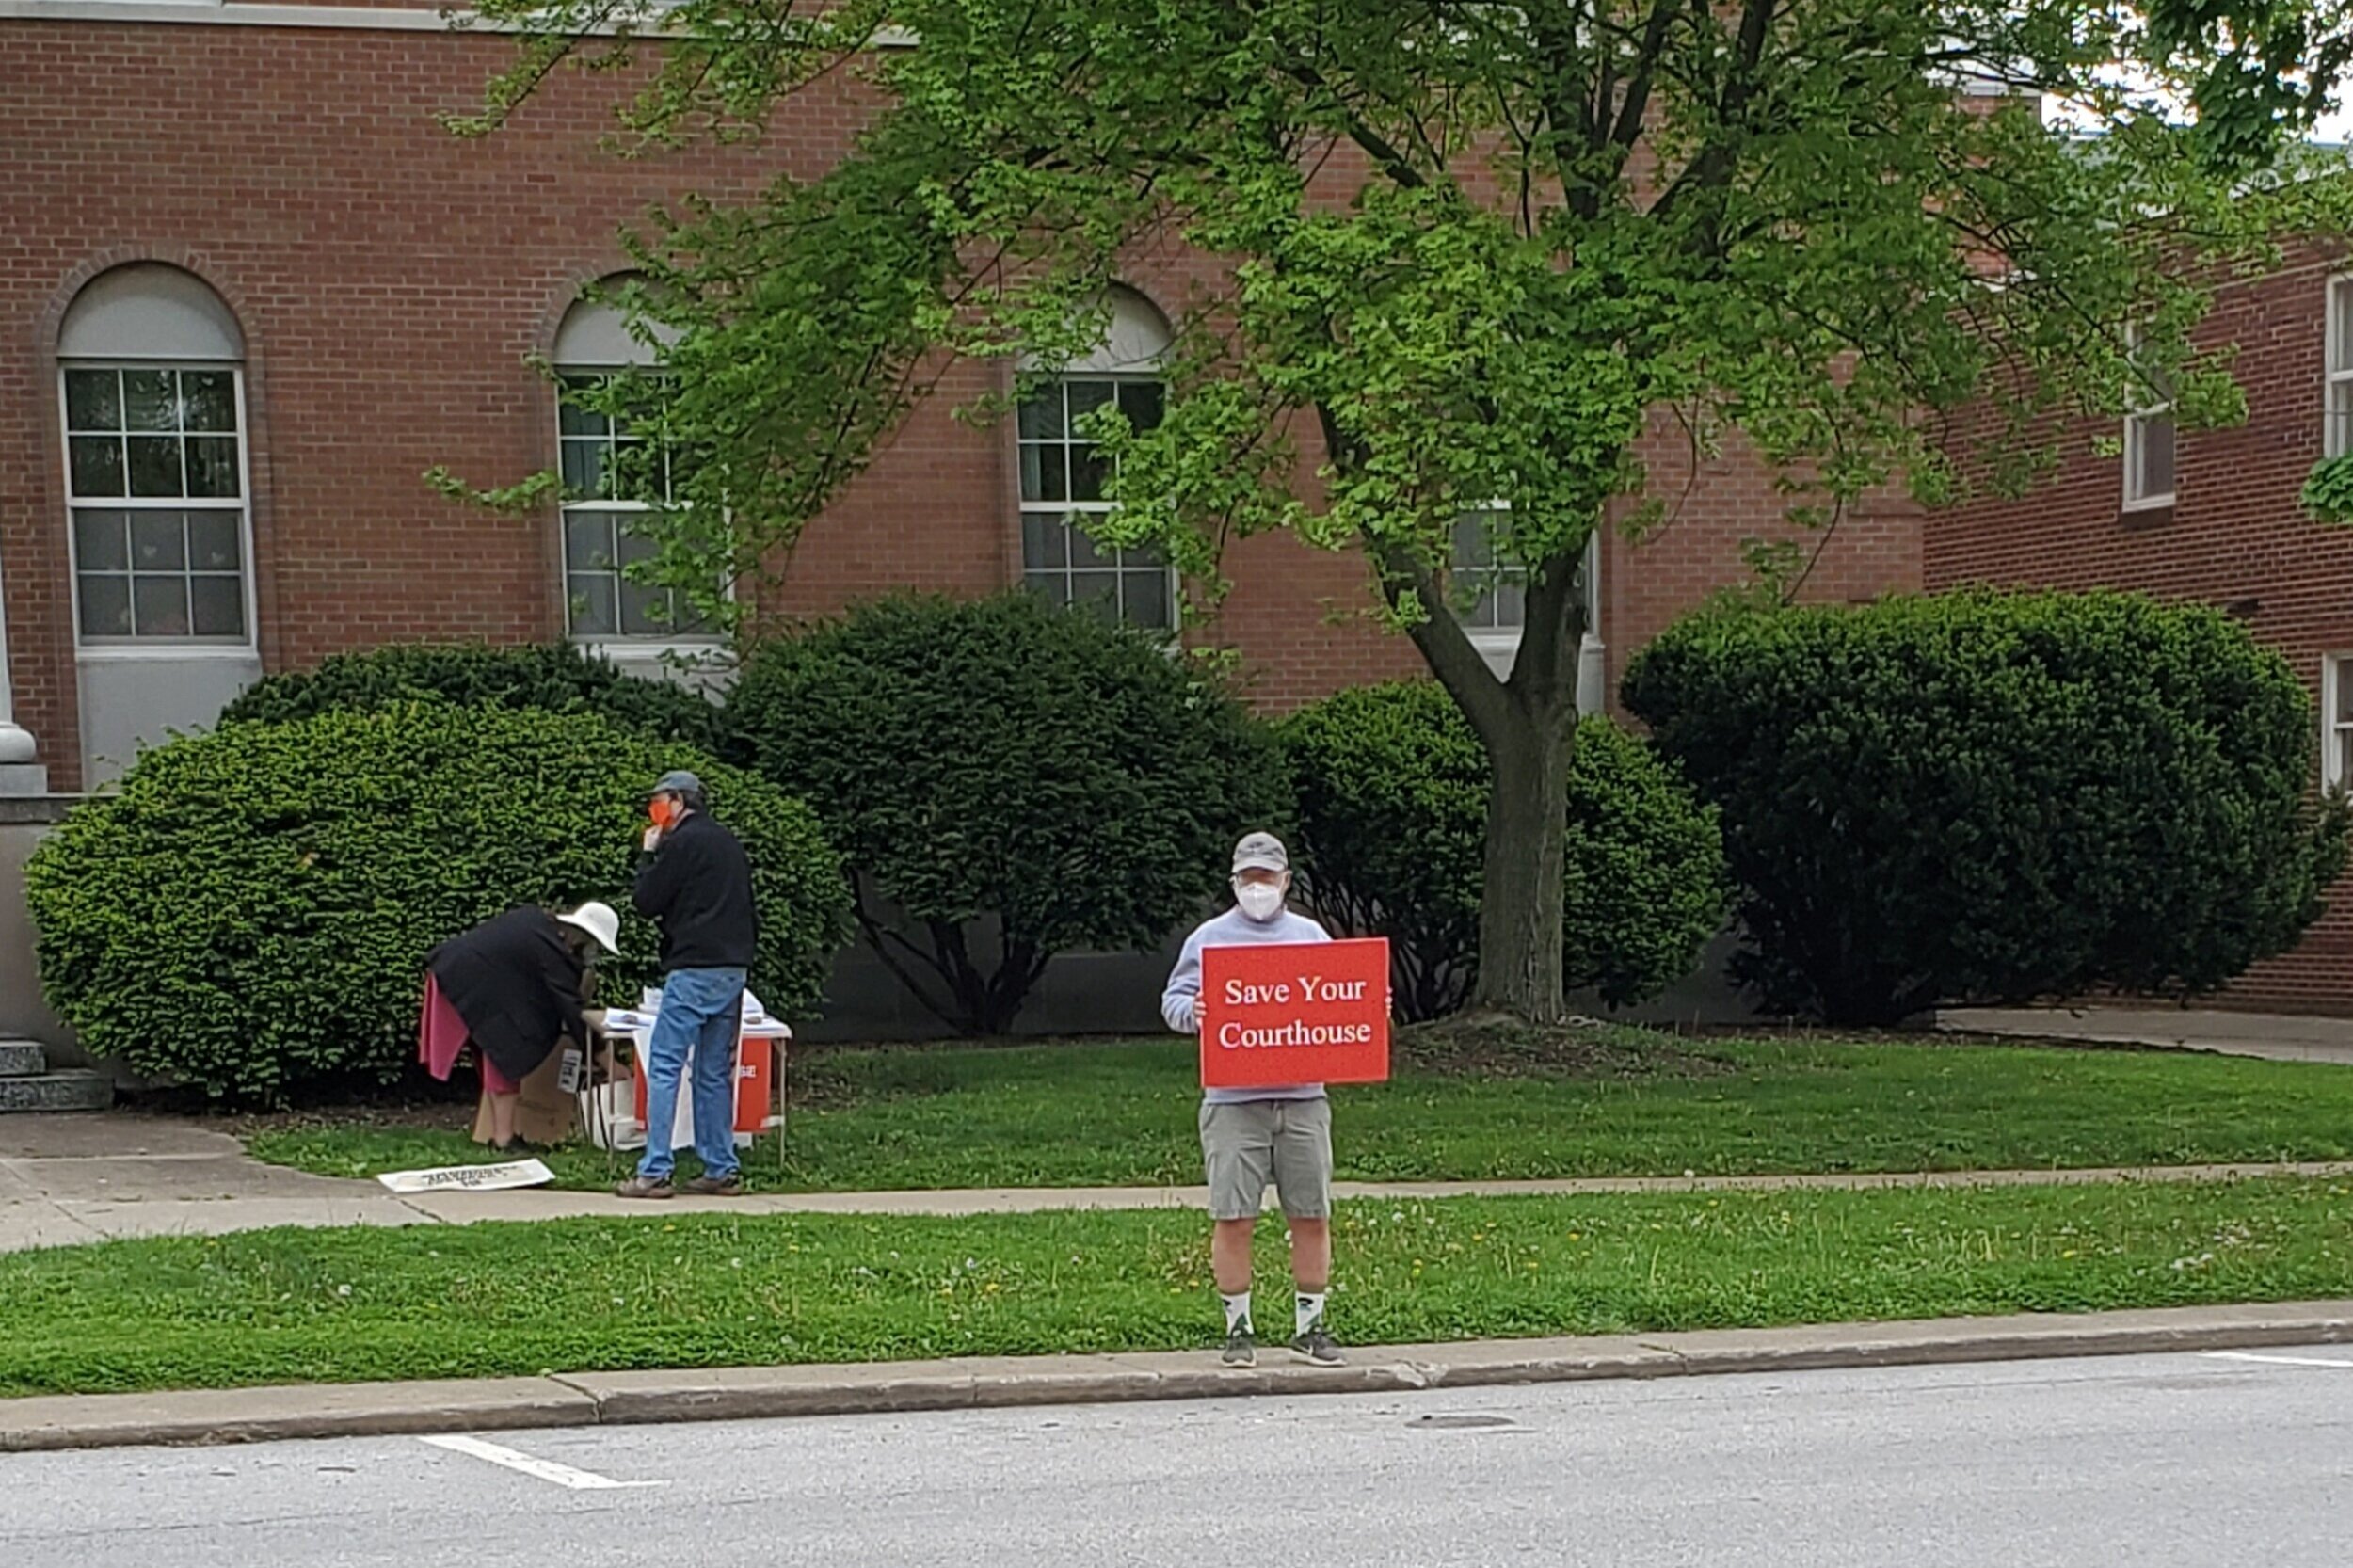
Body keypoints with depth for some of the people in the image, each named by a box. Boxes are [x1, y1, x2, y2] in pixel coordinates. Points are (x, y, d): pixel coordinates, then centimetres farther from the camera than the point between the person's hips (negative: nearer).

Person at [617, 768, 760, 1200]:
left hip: (694, 970, -8)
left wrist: (648, 855, 7)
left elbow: (647, 902, -6)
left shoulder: (683, 842, -7)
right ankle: (722, 1169, 11)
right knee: (716, 1072, 12)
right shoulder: (730, 844, 19)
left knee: (664, 1067, -7)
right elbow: (749, 913, 22)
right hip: (733, 969, 8)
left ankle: (655, 1172, -11)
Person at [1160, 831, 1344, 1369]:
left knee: (1312, 1216, 4)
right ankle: (1238, 1329, 7)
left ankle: (1310, 1325, 14)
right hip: (1233, 1102, -2)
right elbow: (1173, 1001, 6)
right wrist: (1193, 1012, -16)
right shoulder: (1209, 939, 8)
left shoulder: (1311, 936, 16)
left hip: (1303, 1098, 2)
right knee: (1233, 1218, -3)